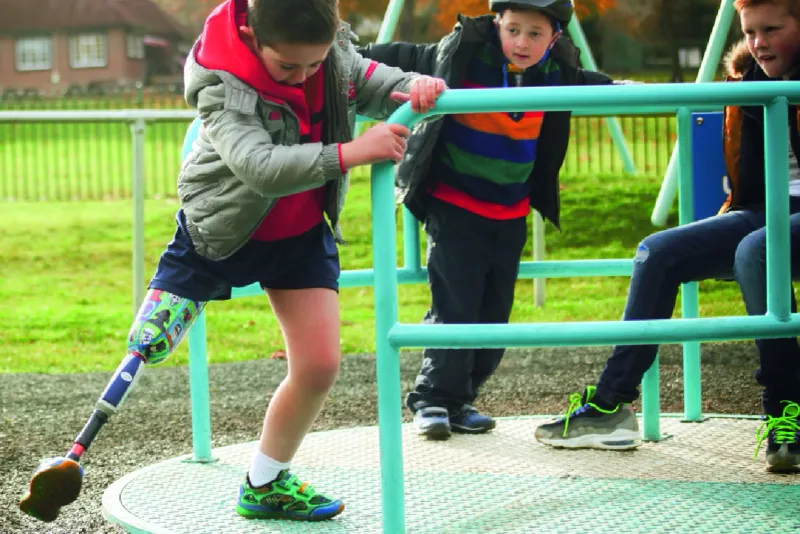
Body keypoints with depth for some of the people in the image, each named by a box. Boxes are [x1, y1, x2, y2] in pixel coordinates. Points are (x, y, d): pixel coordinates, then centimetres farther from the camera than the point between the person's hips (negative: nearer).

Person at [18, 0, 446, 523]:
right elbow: (259, 167, -43)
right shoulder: (223, 85, -31)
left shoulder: (337, 55, -14)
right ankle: (78, 455, 16)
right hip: (220, 227, -4)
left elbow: (380, 87, -5)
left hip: (303, 234, 4)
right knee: (147, 348, -5)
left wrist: (417, 87, -30)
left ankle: (265, 484, 17)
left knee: (319, 366, -4)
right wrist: (347, 154, -52)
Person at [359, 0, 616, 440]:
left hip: (510, 217, 5)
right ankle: (433, 399, 2)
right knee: (454, 306, -9)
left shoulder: (555, 72, 0)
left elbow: (586, 85, 23)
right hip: (453, 209, -5)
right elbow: (407, 59, -5)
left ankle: (458, 401, 19)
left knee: (494, 312, 8)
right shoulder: (463, 54, -14)